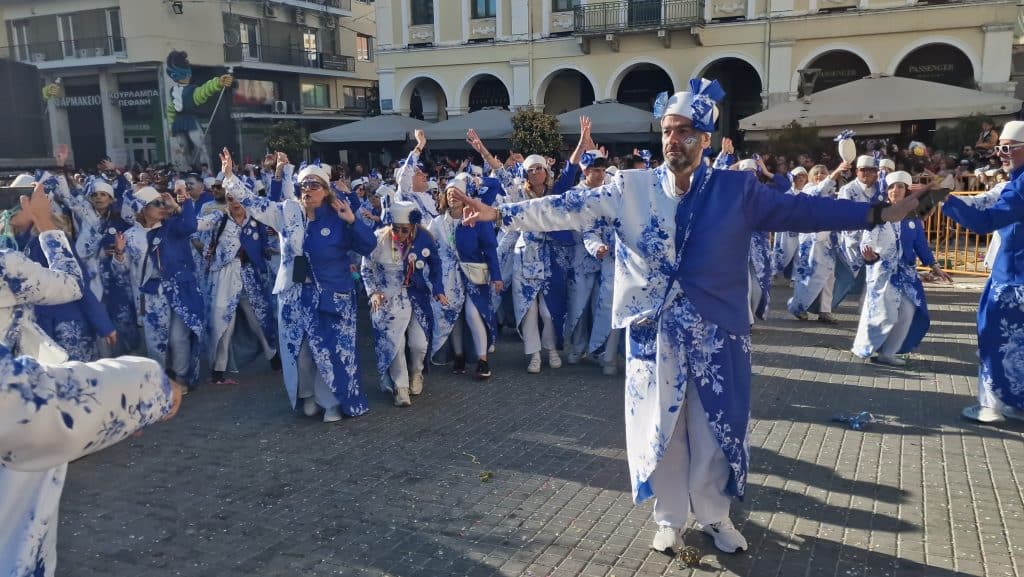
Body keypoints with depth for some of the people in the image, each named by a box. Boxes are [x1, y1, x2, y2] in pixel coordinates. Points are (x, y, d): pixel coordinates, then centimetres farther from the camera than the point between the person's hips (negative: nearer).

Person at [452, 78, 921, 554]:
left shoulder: (738, 189, -2)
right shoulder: (631, 188, -2)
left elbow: (798, 209, -2)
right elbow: (570, 208, -4)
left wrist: (877, 213, -8)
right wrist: (499, 213, -9)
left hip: (715, 331, 0)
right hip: (654, 330, 0)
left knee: (715, 427, 12)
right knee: (660, 425, 10)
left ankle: (715, 516, 34)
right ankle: (669, 518, 30)